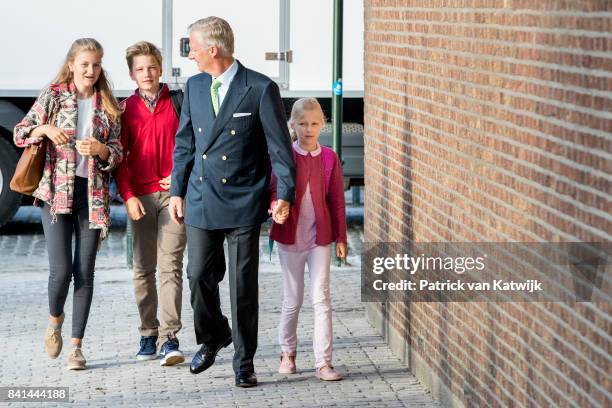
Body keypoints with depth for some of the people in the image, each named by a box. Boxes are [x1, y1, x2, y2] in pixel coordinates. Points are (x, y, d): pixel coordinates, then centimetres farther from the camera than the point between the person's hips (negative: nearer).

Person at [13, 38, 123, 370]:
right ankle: (55, 319, 21)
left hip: (93, 194, 2)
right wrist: (45, 129, -15)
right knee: (61, 270, -10)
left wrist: (101, 150, -13)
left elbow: (118, 153, 8)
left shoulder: (107, 106, 8)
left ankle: (76, 344, 9)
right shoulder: (53, 96, 2)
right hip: (57, 191, -2)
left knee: (85, 272, 1)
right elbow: (20, 134, 4)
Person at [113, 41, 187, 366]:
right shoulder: (126, 109, 7)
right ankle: (148, 334, 15)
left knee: (170, 266, -9)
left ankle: (169, 338, -13)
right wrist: (128, 196, -4)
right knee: (143, 269, 7)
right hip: (140, 196, 2)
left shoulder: (178, 102, 3)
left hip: (173, 193, -2)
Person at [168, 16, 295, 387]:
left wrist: (285, 194, -12)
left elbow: (280, 146, -7)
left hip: (244, 202, -4)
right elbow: (184, 143, 14)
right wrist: (177, 191, 10)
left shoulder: (261, 89, -8)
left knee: (244, 283, 1)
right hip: (201, 200, 4)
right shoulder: (194, 87, 8)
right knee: (199, 275, 4)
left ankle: (244, 361, 12)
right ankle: (213, 337, 31)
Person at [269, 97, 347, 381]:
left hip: (320, 238, 1)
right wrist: (276, 207, -25)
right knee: (292, 300, 10)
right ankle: (287, 352, 29)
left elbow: (336, 200, 5)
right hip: (290, 237, -1)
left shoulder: (329, 158, 2)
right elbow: (274, 190, -2)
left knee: (321, 299, -4)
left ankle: (323, 362, -2)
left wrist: (340, 237, 5)